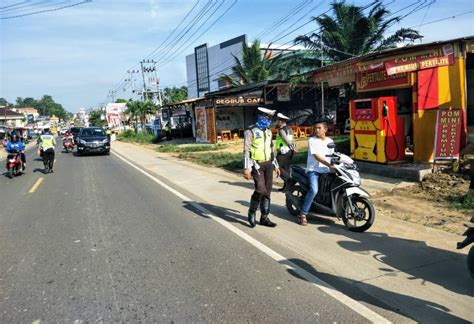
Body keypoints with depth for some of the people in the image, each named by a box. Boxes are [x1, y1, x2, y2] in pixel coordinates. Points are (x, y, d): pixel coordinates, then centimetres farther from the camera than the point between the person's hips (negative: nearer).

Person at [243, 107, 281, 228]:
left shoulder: (268, 132, 16)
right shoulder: (250, 131, -7)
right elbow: (246, 150, -13)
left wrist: (276, 165, 19)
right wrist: (246, 168, -21)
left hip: (268, 164, 7)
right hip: (256, 165, -7)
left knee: (267, 191, 5)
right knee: (260, 189, -17)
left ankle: (264, 217, 15)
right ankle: (252, 212, 6)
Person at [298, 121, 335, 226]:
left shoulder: (330, 141, 13)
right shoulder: (312, 140, -3)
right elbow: (316, 156, -15)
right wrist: (329, 165, -25)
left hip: (326, 170, 6)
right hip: (313, 170, -6)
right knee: (314, 190, -26)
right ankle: (302, 214, -16)